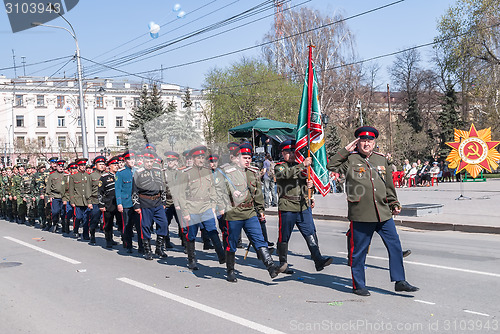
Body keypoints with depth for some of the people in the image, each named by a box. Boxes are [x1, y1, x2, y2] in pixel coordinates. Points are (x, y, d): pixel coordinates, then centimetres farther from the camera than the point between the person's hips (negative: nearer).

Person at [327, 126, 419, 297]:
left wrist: (394, 203, 23)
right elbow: (331, 166, -12)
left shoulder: (381, 159, 15)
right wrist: (346, 150, -9)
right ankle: (358, 285, 16)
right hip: (360, 215, -5)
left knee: (395, 245, 5)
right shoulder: (350, 158, 0)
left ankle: (399, 281, 15)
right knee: (359, 251, 3)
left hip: (383, 213, 5)